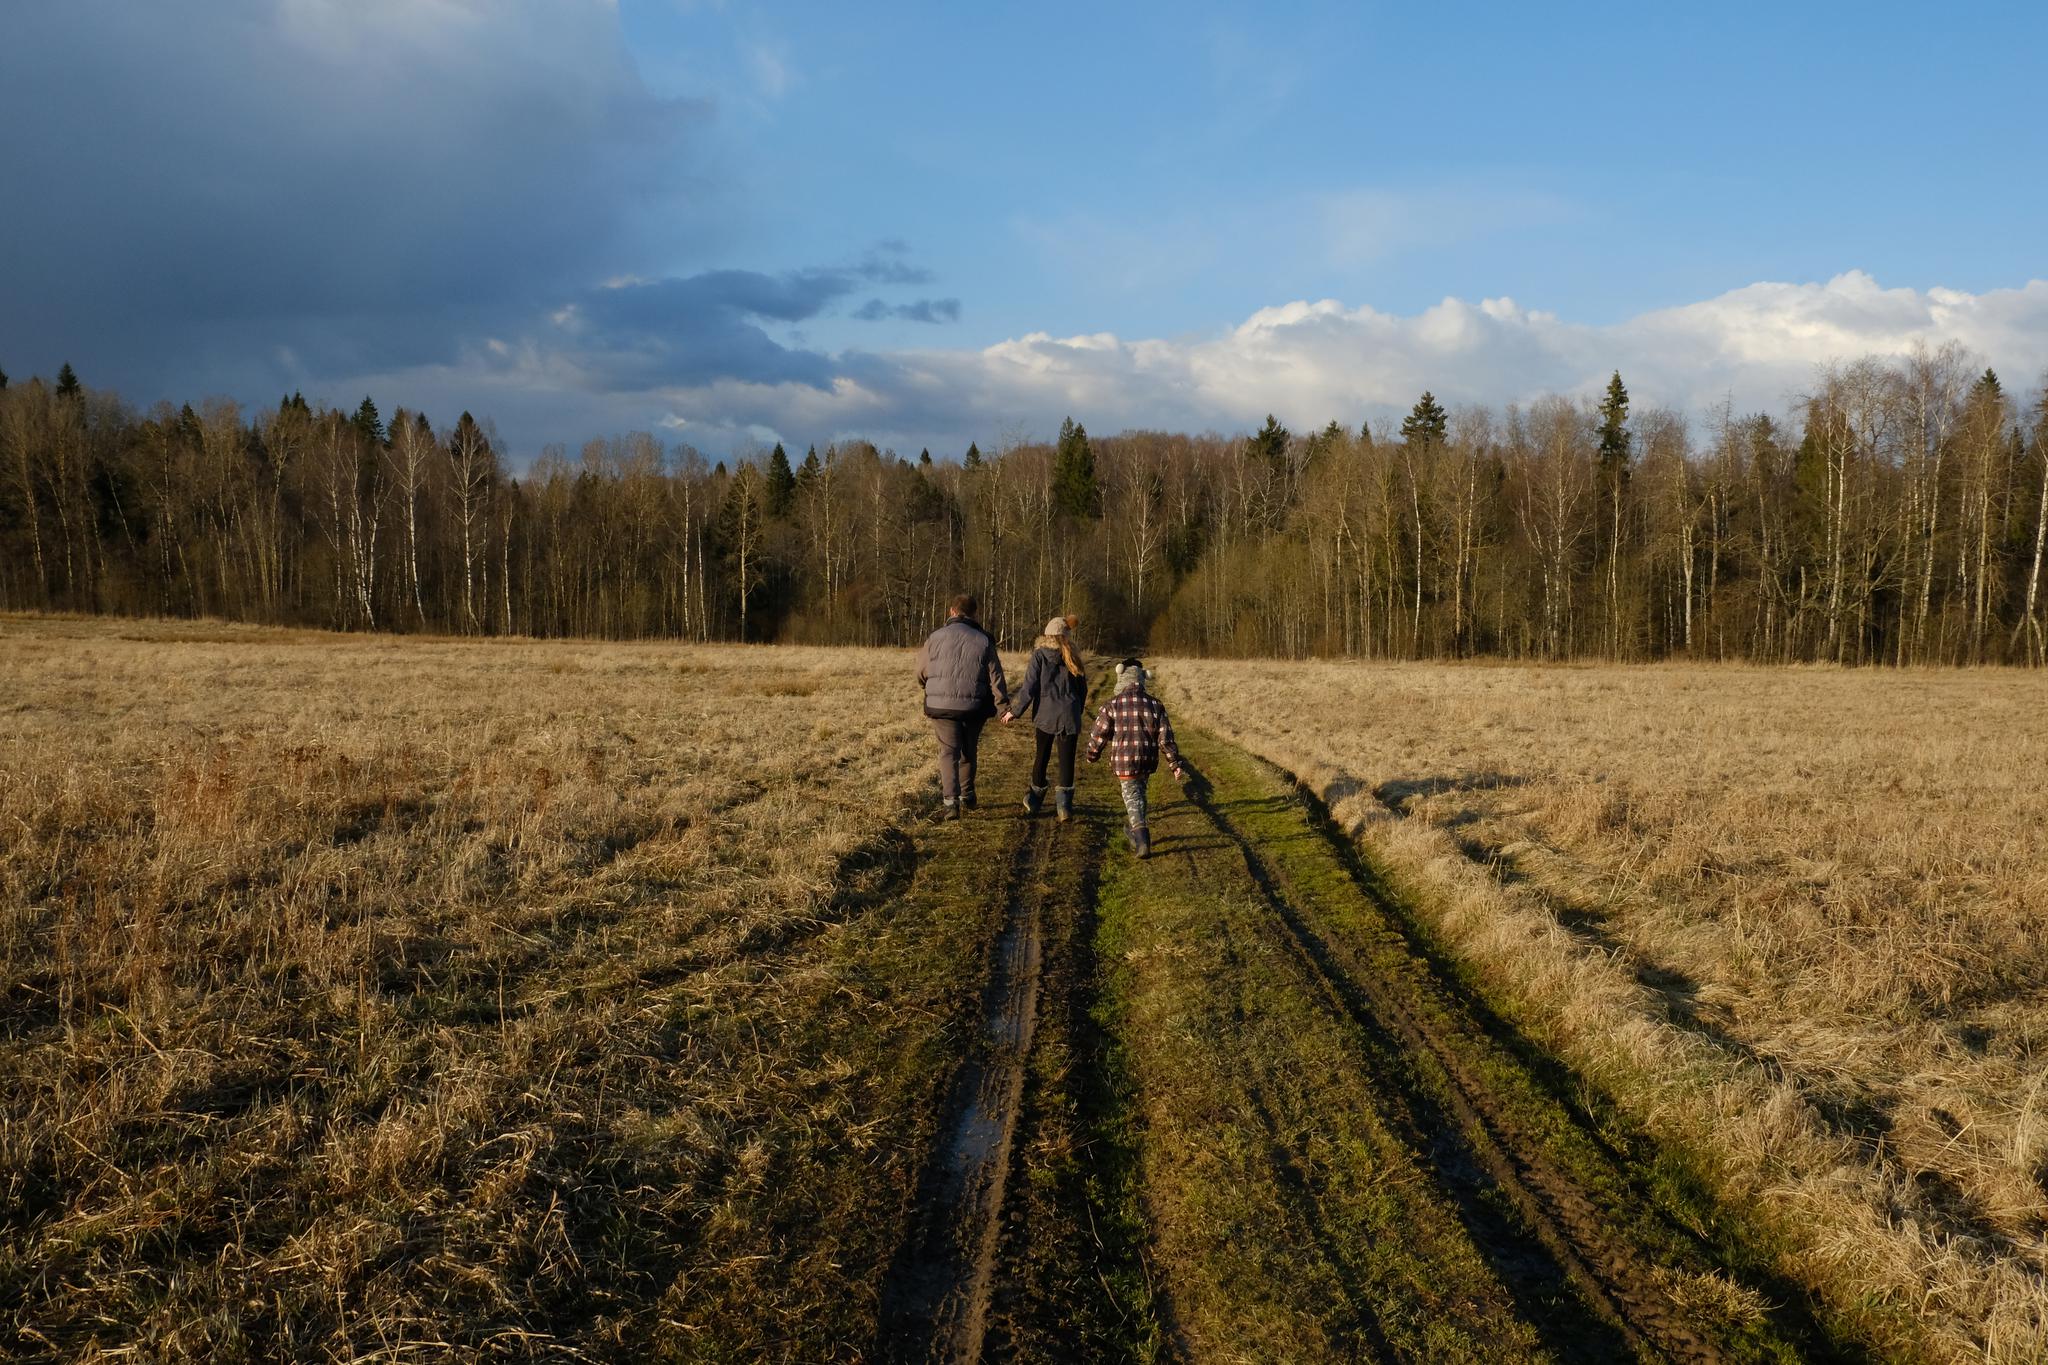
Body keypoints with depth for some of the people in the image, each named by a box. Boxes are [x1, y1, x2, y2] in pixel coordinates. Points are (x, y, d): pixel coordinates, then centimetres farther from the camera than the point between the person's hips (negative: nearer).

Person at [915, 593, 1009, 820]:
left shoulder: (936, 637, -3)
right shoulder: (984, 641, -1)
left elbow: (922, 674, 7)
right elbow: (995, 677, -1)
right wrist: (1003, 700, 11)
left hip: (942, 706, -2)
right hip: (973, 707, 2)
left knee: (949, 752, -1)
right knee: (968, 753, 19)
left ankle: (950, 801, -16)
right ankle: (966, 796, 32)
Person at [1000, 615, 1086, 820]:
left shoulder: (1039, 655, -3)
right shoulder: (1073, 658, 5)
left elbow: (1029, 687, -8)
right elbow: (1082, 689, 10)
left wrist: (1015, 711, 0)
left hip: (1046, 716, -1)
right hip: (1069, 716, 1)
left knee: (1041, 757, 14)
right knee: (1066, 760, 2)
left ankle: (1034, 801, 24)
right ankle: (1063, 803, -9)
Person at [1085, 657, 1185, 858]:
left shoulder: (1112, 705, -7)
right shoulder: (1155, 704, 1)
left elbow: (1099, 734, -1)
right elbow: (1165, 737, -1)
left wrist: (1092, 755, 17)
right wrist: (1176, 764, 3)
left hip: (1124, 761, -3)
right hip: (1148, 760, 3)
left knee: (1132, 798, 1)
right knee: (1139, 793, 24)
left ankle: (1143, 842, -13)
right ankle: (1136, 832, 35)